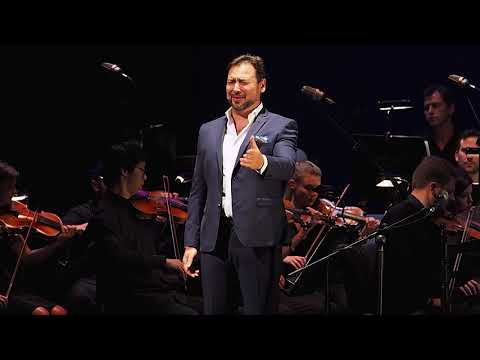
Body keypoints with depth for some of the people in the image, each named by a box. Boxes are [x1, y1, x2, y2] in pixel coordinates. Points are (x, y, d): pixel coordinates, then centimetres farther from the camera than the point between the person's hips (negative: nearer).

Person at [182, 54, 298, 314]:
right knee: (213, 310, 7)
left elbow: (287, 166, -17)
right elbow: (198, 192, 18)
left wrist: (262, 163, -39)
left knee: (258, 310, -3)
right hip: (214, 239, 4)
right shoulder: (209, 131, 17)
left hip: (257, 239, -4)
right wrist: (190, 242, 12)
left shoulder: (280, 127, 3)